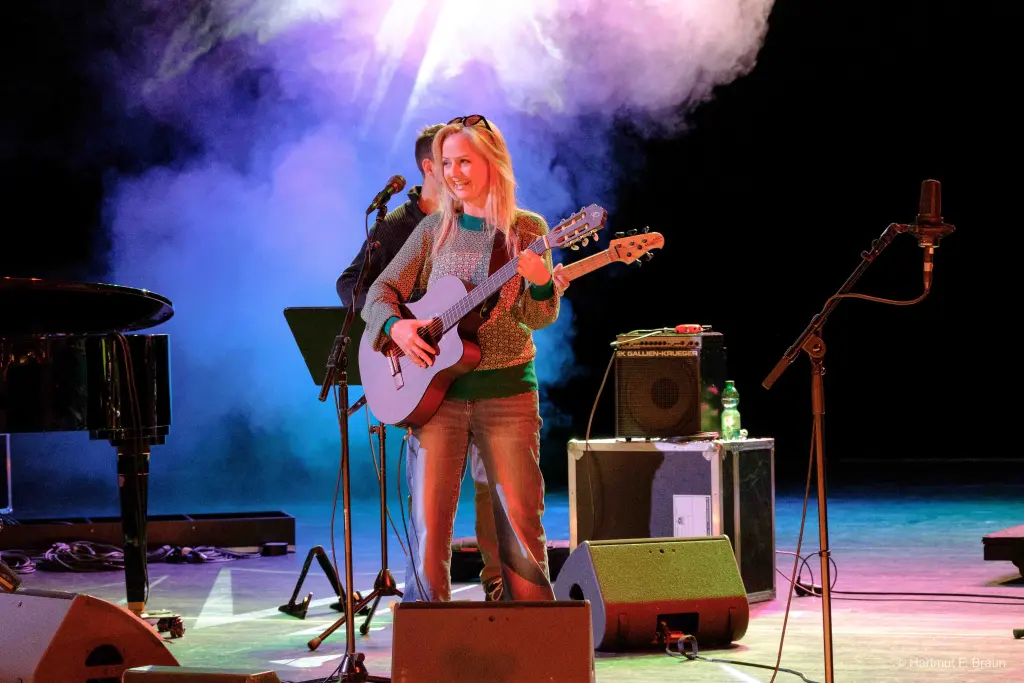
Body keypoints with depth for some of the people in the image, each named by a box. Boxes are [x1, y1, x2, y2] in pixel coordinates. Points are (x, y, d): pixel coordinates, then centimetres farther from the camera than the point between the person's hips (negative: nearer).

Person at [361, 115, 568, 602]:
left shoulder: (526, 230, 4)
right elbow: (380, 291, 8)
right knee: (429, 517, -3)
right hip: (437, 388, 1)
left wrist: (540, 284, -26)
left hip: (506, 388, -1)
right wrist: (396, 326, -13)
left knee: (520, 516, -3)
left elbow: (538, 318, -4)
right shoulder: (435, 230, 8)